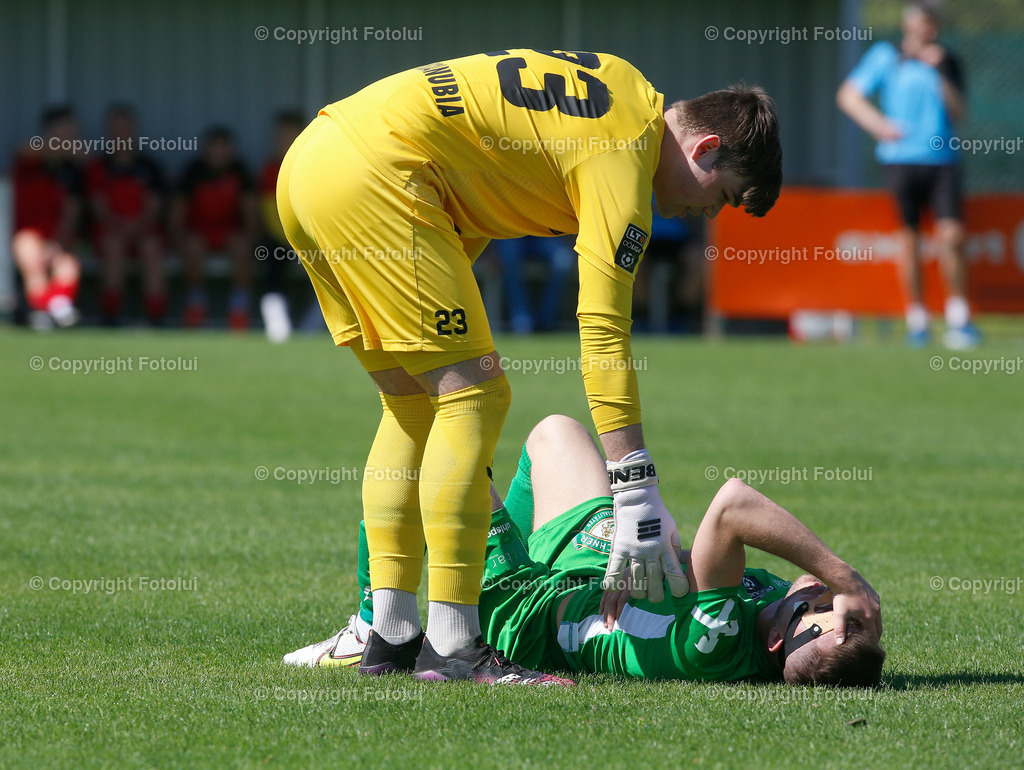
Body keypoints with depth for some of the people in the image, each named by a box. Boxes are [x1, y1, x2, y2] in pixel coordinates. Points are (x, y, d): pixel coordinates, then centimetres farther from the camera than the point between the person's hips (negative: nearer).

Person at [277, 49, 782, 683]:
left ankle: (389, 632, 11)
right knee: (475, 395, -8)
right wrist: (639, 498, -15)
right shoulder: (625, 154, -9)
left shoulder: (617, 86, 19)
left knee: (413, 406, 14)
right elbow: (603, 330, -15)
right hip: (372, 173, -10)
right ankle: (450, 645, -11)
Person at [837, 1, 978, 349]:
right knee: (909, 240, 0)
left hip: (942, 161, 1)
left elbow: (957, 112, 1)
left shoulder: (948, 63, 10)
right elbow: (848, 95, 6)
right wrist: (879, 125, -8)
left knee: (952, 237, -9)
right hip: (902, 160, -1)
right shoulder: (885, 56, 5)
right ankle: (916, 321, 9)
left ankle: (959, 320, 0)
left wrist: (940, 72, -9)